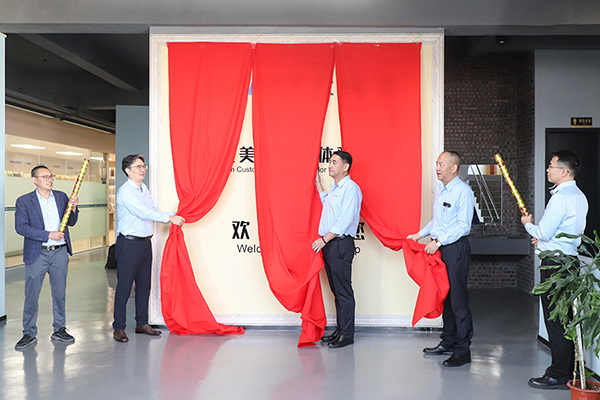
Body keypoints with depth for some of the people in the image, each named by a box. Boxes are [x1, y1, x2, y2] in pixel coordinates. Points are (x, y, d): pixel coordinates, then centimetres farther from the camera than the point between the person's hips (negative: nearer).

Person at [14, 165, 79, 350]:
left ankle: (59, 330, 24)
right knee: (31, 296, 3)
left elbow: (71, 223, 10)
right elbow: (20, 227, -12)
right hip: (37, 254, -3)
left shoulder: (62, 196, 8)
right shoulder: (24, 201, -2)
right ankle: (29, 334, 17)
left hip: (60, 253, 3)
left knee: (60, 294, 11)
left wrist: (73, 208, -10)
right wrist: (49, 235, -19)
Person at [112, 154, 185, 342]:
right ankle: (118, 328, 9)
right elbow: (143, 213, -22)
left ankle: (142, 323, 25)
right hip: (129, 244, -8)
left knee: (144, 284, 13)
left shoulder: (144, 189, 14)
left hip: (145, 243, 8)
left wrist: (173, 216, 5)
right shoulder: (125, 191, -13)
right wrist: (170, 218, -20)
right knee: (124, 286, -2)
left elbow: (152, 211, 18)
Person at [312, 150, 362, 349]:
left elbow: (345, 219, -19)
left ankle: (347, 334, 4)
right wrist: (318, 185, 30)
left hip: (341, 243, -9)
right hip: (328, 243, 9)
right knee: (336, 290, 13)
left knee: (344, 291, -3)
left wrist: (324, 239, -19)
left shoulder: (351, 189, -11)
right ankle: (340, 330, 21)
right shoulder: (334, 188, 17)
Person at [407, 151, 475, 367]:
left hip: (456, 248, -8)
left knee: (458, 299, -5)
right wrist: (420, 234, 18)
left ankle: (463, 350, 4)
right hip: (439, 248, 9)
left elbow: (463, 225, -18)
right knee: (444, 296, 14)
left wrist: (439, 241, -21)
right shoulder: (440, 190, 15)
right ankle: (448, 343, 26)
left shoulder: (463, 191, -12)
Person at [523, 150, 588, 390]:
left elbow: (543, 233, -17)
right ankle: (571, 370, 25)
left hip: (555, 264, -10)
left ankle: (559, 375, 4)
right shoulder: (579, 197, 13)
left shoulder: (561, 197, -18)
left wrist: (528, 225, 1)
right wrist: (543, 236, 17)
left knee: (555, 319, -3)